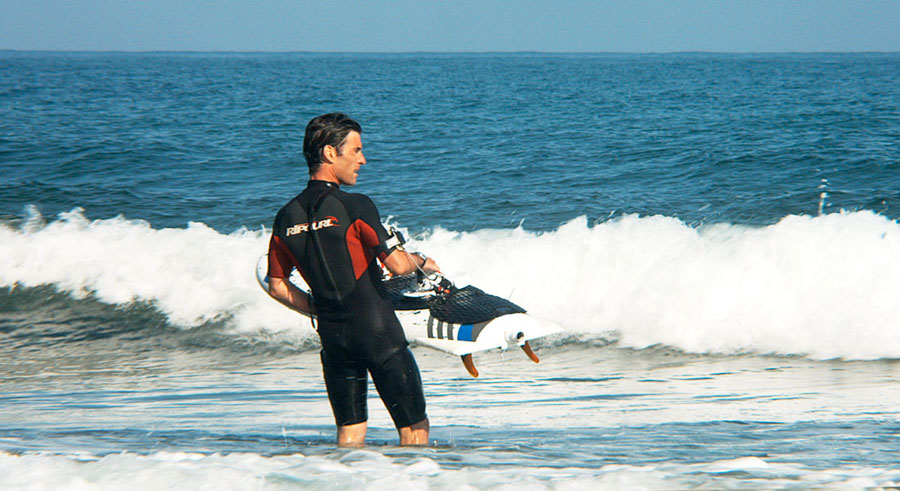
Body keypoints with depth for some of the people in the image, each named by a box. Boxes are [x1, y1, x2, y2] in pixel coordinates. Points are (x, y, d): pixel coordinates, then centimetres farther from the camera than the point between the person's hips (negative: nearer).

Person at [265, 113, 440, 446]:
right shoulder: (354, 206, -14)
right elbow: (397, 264, -16)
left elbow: (277, 287, 10)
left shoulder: (286, 218, 5)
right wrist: (422, 262, 5)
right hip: (377, 331, -6)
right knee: (415, 428, 4)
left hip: (332, 339, 6)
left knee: (350, 433, 14)